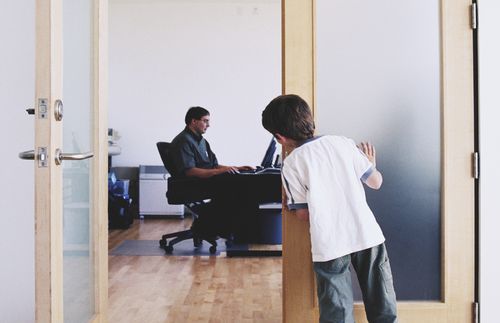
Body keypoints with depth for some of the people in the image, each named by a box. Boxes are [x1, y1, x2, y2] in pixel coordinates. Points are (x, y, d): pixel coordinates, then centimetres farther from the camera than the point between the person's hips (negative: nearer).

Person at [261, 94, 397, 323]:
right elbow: (375, 182, 10)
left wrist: (289, 203, 19)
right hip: (367, 235, 3)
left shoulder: (291, 164, -2)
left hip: (329, 245, -3)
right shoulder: (343, 143, 6)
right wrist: (370, 164, 30)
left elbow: (303, 214, -2)